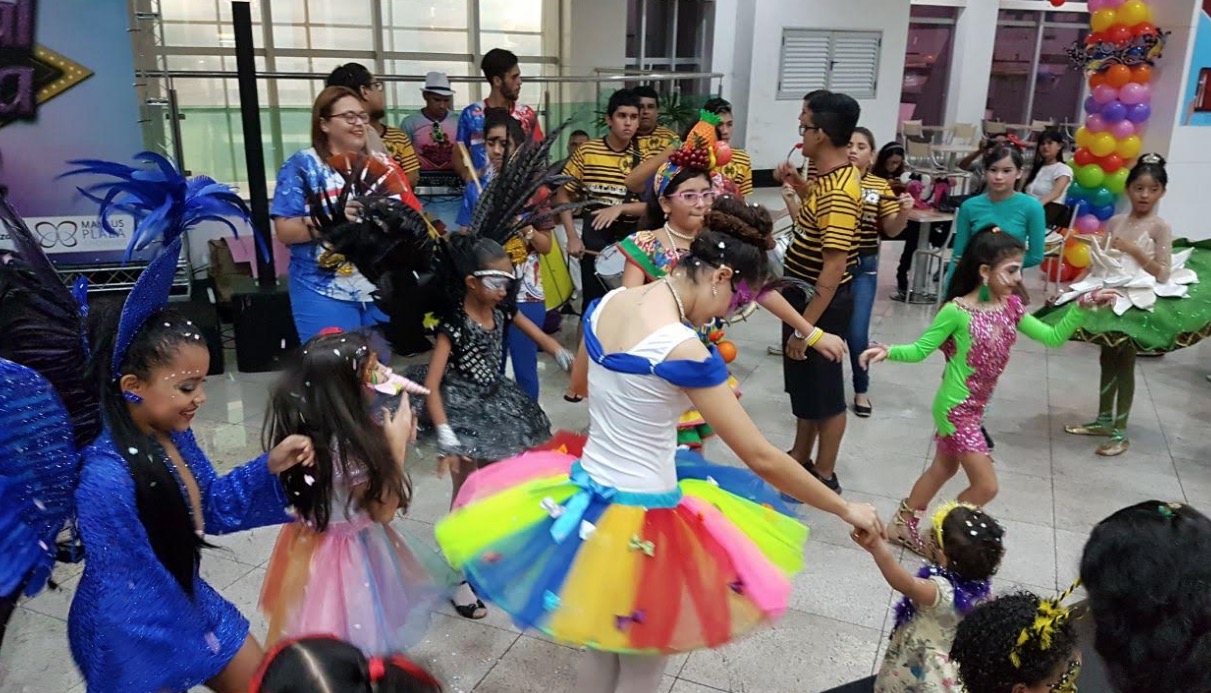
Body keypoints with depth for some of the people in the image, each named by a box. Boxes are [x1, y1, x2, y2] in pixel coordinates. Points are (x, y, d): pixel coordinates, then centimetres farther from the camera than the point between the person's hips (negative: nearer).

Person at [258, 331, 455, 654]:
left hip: (310, 544, 8)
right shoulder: (347, 448, -33)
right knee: (352, 650, 16)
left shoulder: (298, 422, -10)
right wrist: (397, 444, -17)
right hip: (347, 552, -7)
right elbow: (385, 510, -19)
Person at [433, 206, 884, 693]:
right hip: (643, 518, -7)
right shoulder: (683, 350, -25)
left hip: (586, 492, 7)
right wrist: (846, 509, -8)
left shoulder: (606, 304, -4)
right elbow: (761, 459, -20)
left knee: (601, 648, 26)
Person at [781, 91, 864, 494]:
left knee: (824, 388, 5)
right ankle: (799, 458, 37)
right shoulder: (832, 176, 5)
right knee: (803, 383, 21)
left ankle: (824, 475, 22)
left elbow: (834, 267, -28)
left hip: (821, 301, -10)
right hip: (806, 294, 10)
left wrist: (806, 324, -25)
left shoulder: (837, 193, -27)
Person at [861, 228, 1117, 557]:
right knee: (986, 485, -3)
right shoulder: (956, 311, -20)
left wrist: (1082, 307, -10)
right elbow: (920, 350, -15)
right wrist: (888, 351, -34)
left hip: (973, 408, 8)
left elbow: (1053, 337, 2)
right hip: (956, 408, -8)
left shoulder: (1010, 307, 0)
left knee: (943, 469, 21)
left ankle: (903, 526, 38)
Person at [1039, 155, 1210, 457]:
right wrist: (1079, 288, 0)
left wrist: (1133, 250, -20)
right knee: (1108, 359, 14)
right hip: (1111, 296, 5)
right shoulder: (1114, 222, 5)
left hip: (1139, 301, -5)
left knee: (1125, 363, 0)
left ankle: (1120, 432, 9)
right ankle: (1104, 420, 29)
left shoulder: (1160, 227, -9)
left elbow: (1163, 274, -13)